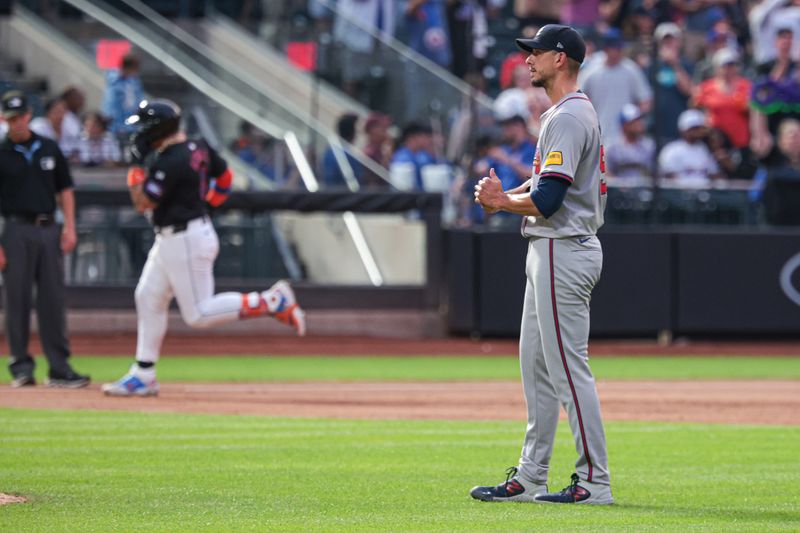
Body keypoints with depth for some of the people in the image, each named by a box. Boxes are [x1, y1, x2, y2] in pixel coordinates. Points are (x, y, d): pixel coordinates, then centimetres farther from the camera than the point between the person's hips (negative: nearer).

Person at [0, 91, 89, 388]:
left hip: (49, 228, 3)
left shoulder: (49, 149, 11)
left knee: (52, 299, 2)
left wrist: (69, 226, 3)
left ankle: (59, 368, 3)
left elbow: (65, 190, 16)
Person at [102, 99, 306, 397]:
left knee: (198, 314, -5)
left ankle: (272, 301, -7)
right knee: (148, 298, 13)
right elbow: (224, 178, 17)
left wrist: (136, 163, -16)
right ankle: (143, 376, 16)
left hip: (185, 241, -10)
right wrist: (203, 206, 25)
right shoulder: (198, 148, 4)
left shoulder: (169, 162, -24)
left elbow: (142, 203, -22)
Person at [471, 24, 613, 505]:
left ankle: (595, 481, -6)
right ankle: (531, 478, 18)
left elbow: (548, 200, -25)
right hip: (552, 252, 11)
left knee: (569, 369, -8)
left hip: (563, 253, -11)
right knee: (537, 366, 14)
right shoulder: (572, 113, 17)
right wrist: (504, 196, 6)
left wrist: (502, 200, -7)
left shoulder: (568, 118, -17)